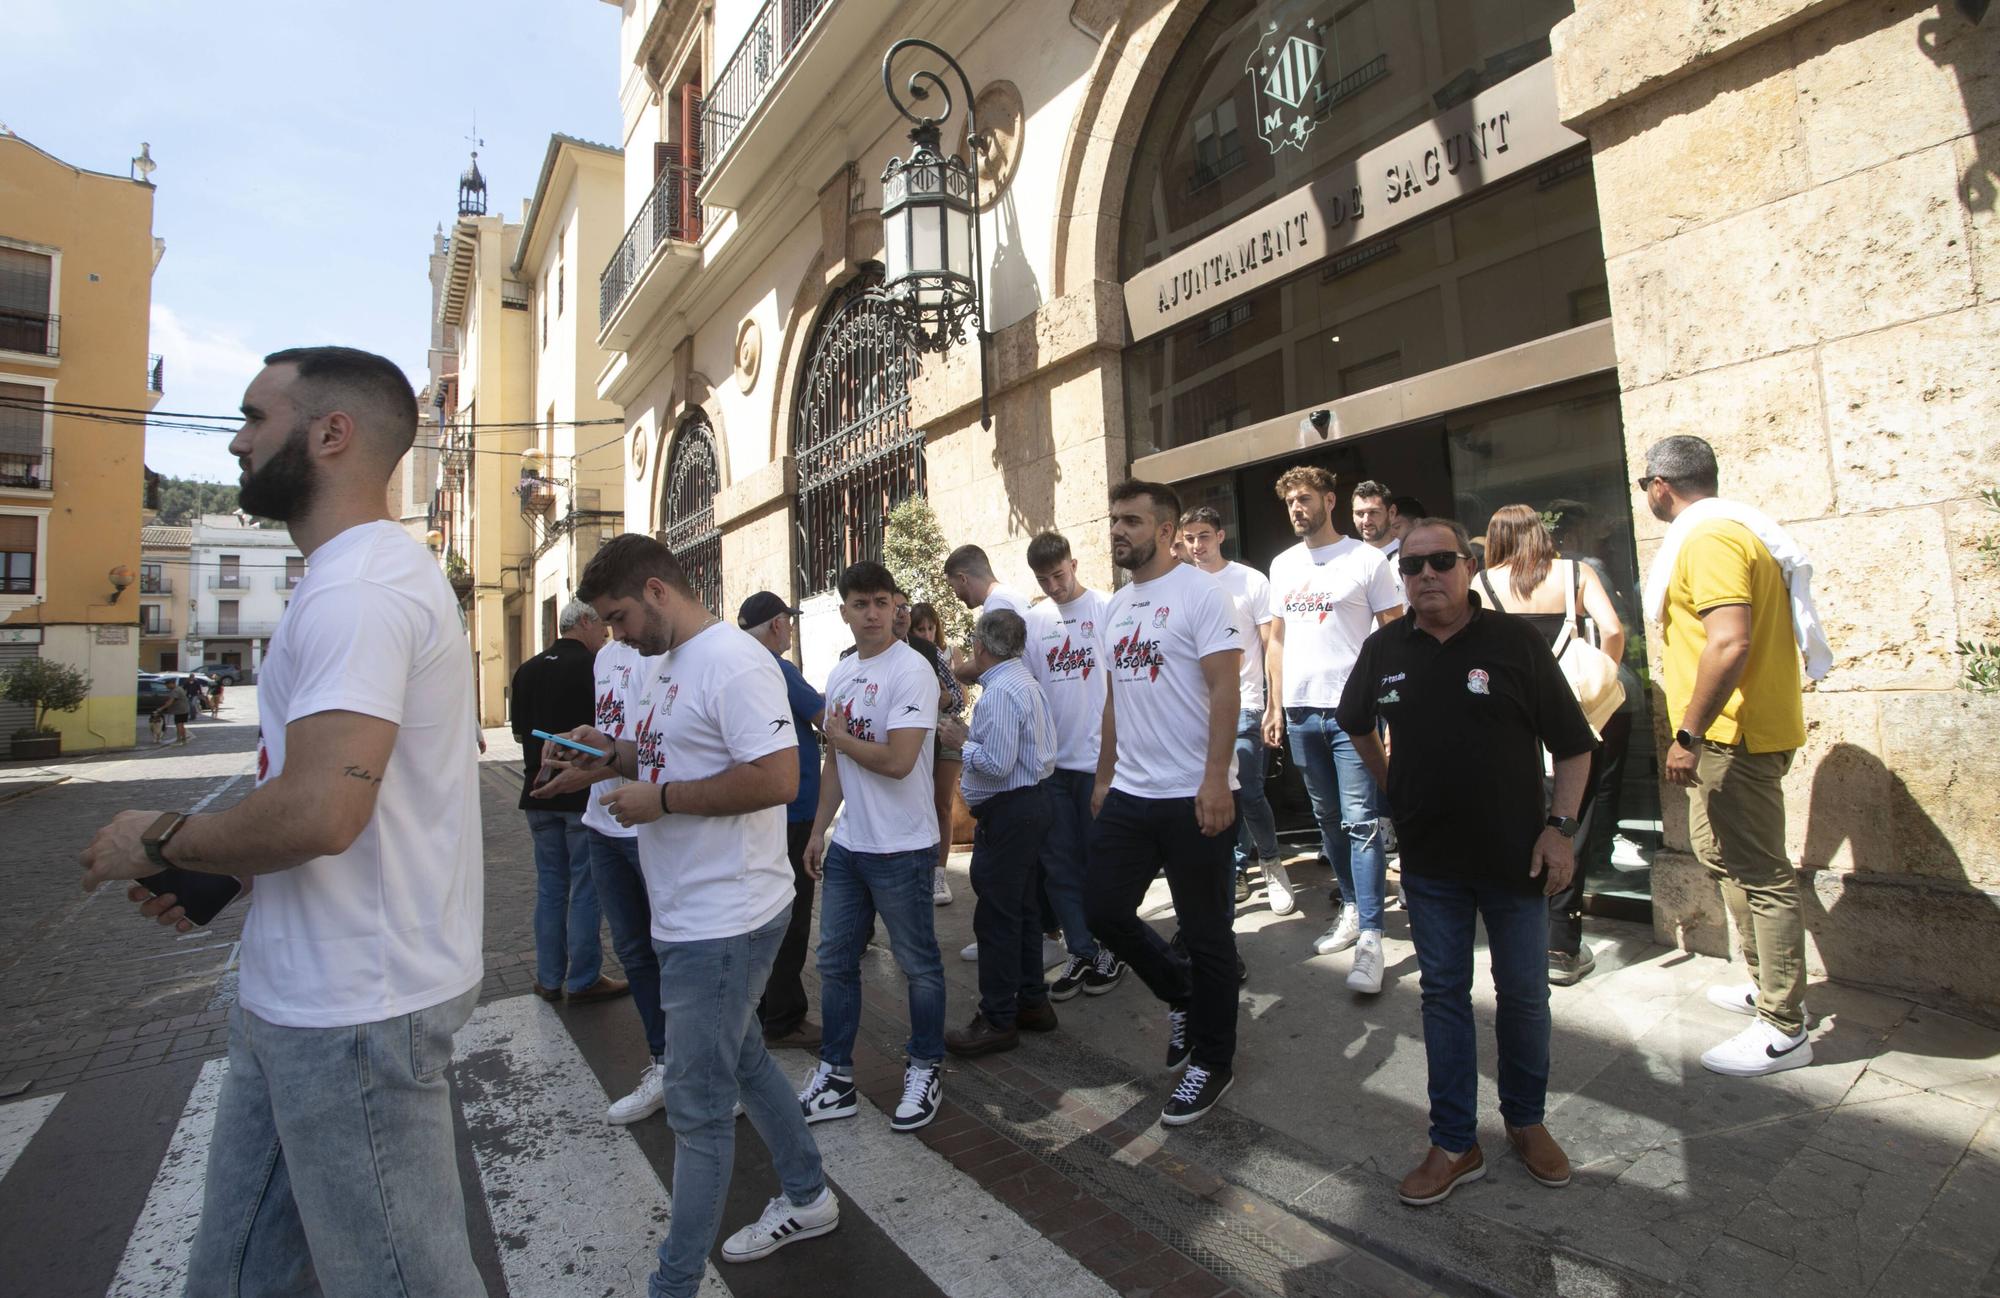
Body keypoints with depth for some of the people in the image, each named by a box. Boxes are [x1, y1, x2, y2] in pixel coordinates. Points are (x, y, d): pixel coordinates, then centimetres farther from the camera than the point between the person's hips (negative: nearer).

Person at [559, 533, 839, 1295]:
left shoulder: (732, 663, -19)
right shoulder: (660, 666, 12)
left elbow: (778, 778, -27)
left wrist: (661, 797, -20)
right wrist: (613, 753, 5)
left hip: (723, 923, -10)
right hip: (688, 914, 10)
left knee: (698, 1108, 3)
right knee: (743, 1062, 23)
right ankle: (807, 1200, 42)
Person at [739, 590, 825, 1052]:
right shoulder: (778, 670, -18)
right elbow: (828, 719, -16)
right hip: (791, 810, -9)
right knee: (790, 917, 1)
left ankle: (763, 1008, 30)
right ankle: (783, 1019, 9)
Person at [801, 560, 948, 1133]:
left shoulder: (911, 670, -15)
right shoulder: (839, 675, 10)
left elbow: (897, 761, -24)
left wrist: (840, 735, -8)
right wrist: (818, 830, 15)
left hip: (900, 848, -7)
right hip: (846, 845, 8)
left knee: (918, 965, 9)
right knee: (835, 961, 15)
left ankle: (924, 1071, 28)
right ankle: (835, 1075, 31)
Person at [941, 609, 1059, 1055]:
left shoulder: (1001, 691, -20)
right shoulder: (1025, 680, 13)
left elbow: (997, 764, -25)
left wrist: (960, 740, -11)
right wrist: (971, 733, 11)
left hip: (1008, 812, -11)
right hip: (1031, 803, 11)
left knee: (996, 916, -1)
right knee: (1022, 908, 18)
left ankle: (998, 1020, 10)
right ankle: (1032, 1002, 30)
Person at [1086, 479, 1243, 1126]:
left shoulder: (1200, 592, -9)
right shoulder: (1116, 605, 13)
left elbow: (1225, 689, -16)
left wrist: (1215, 780, -23)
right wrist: (1105, 776, 16)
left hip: (1193, 797, -7)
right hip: (1128, 793, 7)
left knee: (1206, 934, 7)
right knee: (1104, 909, 10)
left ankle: (1212, 1061, 27)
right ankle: (1182, 995, 36)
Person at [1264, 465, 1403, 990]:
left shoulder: (1366, 559, -2)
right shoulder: (1283, 565, 13)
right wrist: (1276, 704, 11)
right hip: (1300, 710, 5)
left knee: (1361, 822, -6)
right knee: (1328, 819, 13)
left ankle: (1370, 937, -2)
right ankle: (1352, 907, 28)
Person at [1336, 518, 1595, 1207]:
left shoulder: (1514, 641, -8)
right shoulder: (1383, 650, -1)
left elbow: (1574, 744, -4)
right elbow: (1356, 723, 18)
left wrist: (1560, 826, -11)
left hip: (1514, 858, -2)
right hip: (1429, 861, 2)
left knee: (1524, 996, 13)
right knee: (1443, 996, 10)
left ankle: (1526, 1121, 37)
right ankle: (1455, 1145, 23)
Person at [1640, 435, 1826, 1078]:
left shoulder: (1708, 538, -17)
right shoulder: (1732, 530, 17)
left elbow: (1730, 643, -27)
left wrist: (1688, 735, -25)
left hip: (1734, 734, -11)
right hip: (1736, 730, 11)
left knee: (1759, 872, -4)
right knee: (1723, 853, 20)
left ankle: (1783, 1029, 6)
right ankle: (1766, 984, 34)